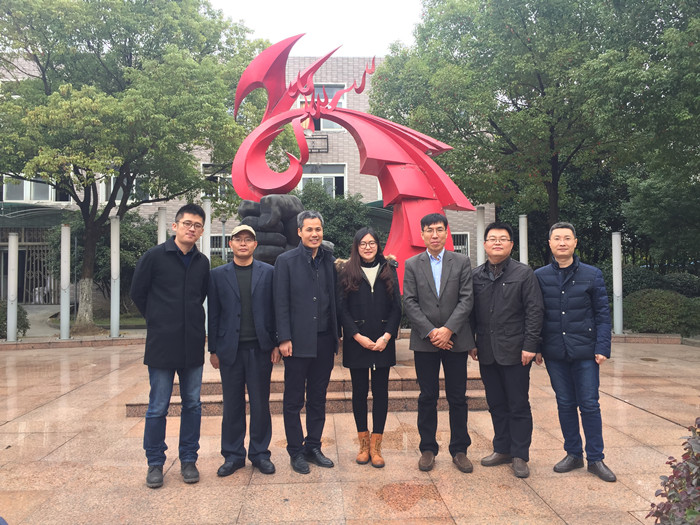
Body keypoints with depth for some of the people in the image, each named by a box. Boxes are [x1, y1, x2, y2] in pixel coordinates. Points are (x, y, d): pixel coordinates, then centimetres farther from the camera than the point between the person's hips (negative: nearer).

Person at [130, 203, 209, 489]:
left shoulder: (202, 262, 6)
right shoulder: (154, 256, -5)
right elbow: (137, 293, 4)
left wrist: (191, 323, 12)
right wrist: (160, 321, 9)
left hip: (193, 345, 4)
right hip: (162, 345, -3)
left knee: (193, 405, 10)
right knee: (158, 407, 5)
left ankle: (188, 460, 24)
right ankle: (155, 463, 21)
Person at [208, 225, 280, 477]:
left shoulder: (268, 272, 4)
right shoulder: (218, 275, 7)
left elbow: (276, 310, 4)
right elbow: (213, 314, 7)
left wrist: (277, 344, -2)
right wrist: (213, 349, 4)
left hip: (260, 348, 0)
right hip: (230, 349, 1)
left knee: (260, 403, 7)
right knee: (232, 404, 8)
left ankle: (260, 453, 21)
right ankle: (233, 455, 21)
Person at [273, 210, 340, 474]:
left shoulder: (329, 261, 8)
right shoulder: (286, 261, -3)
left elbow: (334, 300, 9)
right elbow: (281, 303, -6)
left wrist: (336, 337, 6)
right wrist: (284, 339, -11)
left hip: (324, 341, 4)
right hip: (298, 342, -4)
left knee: (318, 399, 13)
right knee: (294, 400, 7)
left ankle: (313, 447, 27)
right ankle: (296, 451, 20)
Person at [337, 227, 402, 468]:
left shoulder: (389, 270, 7)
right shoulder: (346, 272, 2)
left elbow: (396, 306, 3)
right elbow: (342, 308, -2)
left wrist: (387, 336, -8)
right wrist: (358, 336, -11)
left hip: (383, 341, 1)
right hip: (356, 342, -1)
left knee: (380, 391, 4)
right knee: (359, 391, 6)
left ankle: (376, 445, 13)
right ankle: (363, 443, 18)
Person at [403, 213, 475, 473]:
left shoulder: (462, 262, 5)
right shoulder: (412, 265, 5)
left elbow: (467, 299, -2)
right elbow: (409, 303, -2)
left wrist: (448, 329, -13)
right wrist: (430, 332, -11)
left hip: (455, 339, 0)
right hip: (424, 341, 0)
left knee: (458, 398, 7)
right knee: (427, 398, 8)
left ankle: (459, 450, 20)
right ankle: (427, 449, 20)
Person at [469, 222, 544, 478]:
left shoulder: (524, 273, -2)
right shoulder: (475, 275, 9)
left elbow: (535, 311, -6)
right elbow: (471, 312, 11)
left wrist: (530, 345, -12)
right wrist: (471, 343, 6)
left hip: (514, 352, -4)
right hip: (486, 352, 4)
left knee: (518, 406, 4)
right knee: (496, 404, 13)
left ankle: (520, 455, 16)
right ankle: (502, 449, 26)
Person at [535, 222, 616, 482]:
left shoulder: (592, 275, 1)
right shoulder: (539, 276, 3)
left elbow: (602, 314, 1)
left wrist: (602, 348, -7)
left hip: (585, 352, -1)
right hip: (555, 353, 1)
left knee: (589, 405, 4)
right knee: (565, 404, 11)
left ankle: (595, 458, 17)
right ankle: (573, 454, 24)